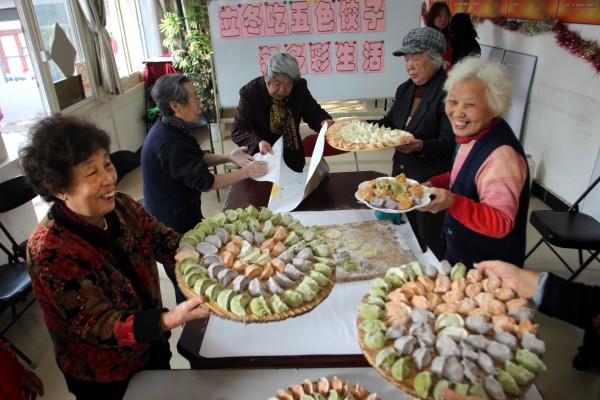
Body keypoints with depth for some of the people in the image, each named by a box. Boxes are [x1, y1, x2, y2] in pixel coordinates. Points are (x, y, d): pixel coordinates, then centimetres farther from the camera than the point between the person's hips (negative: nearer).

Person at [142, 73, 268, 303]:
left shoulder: (169, 129, 1)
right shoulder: (170, 142, -31)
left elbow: (196, 160, 12)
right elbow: (205, 182, -28)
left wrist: (228, 158, -2)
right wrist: (245, 172, -19)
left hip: (180, 214, 10)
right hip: (174, 224, -10)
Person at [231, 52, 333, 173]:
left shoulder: (300, 87, -10)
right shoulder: (250, 92, -18)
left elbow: (313, 113, 0)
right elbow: (238, 131, -21)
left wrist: (324, 122, -24)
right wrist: (258, 142, -41)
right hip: (262, 159, -3)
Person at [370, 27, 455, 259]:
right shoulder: (405, 89, 9)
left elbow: (449, 144, -20)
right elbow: (390, 123, 20)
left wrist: (421, 146, -37)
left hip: (432, 182, -7)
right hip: (402, 175, 8)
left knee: (433, 245, 7)